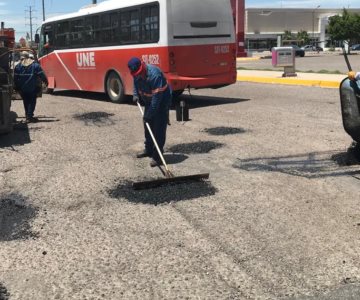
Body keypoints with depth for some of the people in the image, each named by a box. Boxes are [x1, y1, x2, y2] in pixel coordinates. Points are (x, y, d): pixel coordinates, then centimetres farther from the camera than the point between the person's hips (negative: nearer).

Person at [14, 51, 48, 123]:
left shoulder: (18, 66, 1)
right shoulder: (35, 65, -5)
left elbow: (15, 78, 1)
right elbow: (42, 75, -7)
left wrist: (16, 87, 9)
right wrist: (45, 82, 5)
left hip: (22, 89, 3)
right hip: (33, 88, -2)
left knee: (26, 102, 15)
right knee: (32, 102, 3)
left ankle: (27, 115, 19)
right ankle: (30, 116, -6)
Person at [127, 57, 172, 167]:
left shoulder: (154, 74, -34)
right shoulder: (137, 73, -10)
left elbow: (157, 97, -34)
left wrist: (149, 114, -31)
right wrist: (136, 94, -4)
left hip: (162, 102, -8)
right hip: (149, 101, 8)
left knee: (159, 129, -11)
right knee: (147, 125, 16)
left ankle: (157, 156, -8)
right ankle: (148, 149, 32)